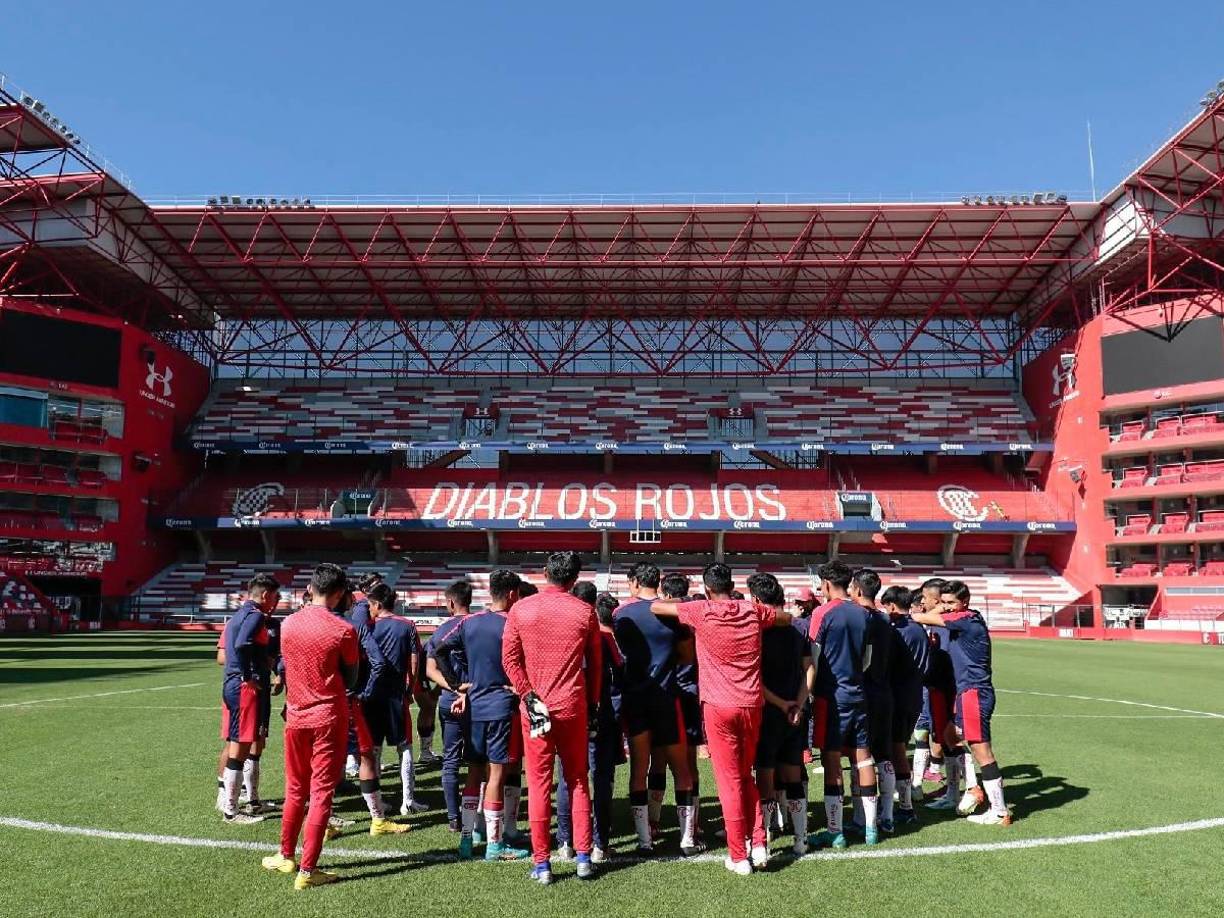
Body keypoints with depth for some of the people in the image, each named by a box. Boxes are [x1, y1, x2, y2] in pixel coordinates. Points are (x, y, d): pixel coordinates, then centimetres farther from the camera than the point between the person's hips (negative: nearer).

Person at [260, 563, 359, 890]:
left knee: (295, 790, 19)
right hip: (329, 718, -5)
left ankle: (285, 856, 32)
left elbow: (286, 666, 12)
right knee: (321, 793, 3)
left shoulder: (288, 624, 0)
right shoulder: (343, 630, -14)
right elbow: (351, 681, -2)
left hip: (296, 716, 5)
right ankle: (307, 870, 5)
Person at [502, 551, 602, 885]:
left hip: (534, 706, 0)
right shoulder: (585, 612, -2)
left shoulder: (521, 609, -1)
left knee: (539, 784, 6)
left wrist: (528, 696, -3)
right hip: (573, 706, 0)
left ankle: (541, 864, 10)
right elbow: (595, 664, 4)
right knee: (578, 782, 13)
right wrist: (593, 705, 13)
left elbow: (509, 659, -4)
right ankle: (583, 857, 15)